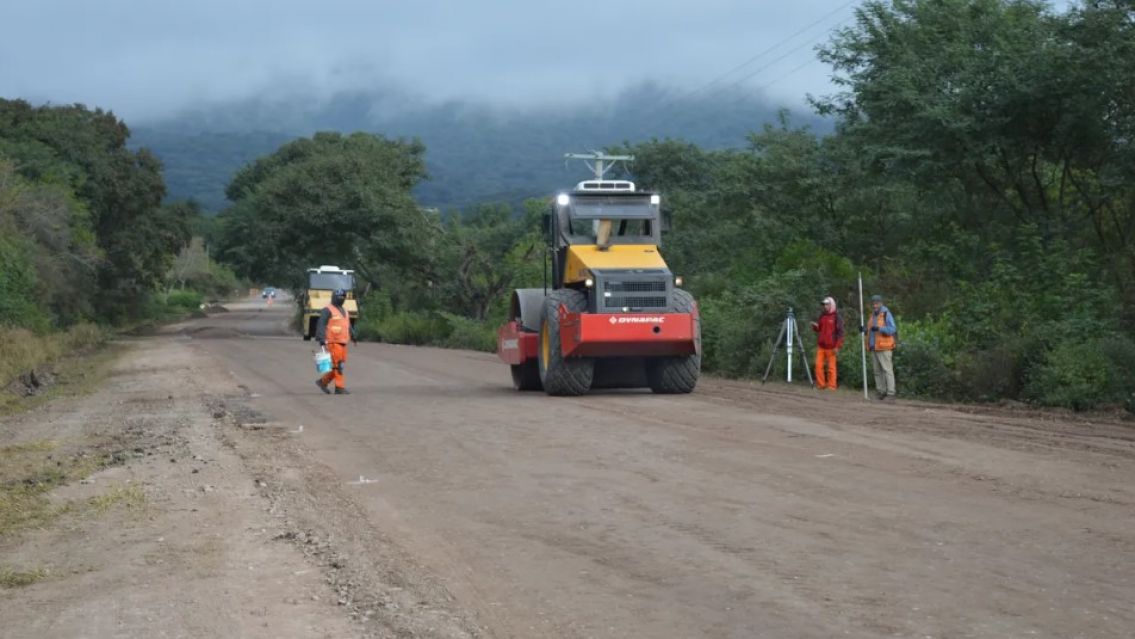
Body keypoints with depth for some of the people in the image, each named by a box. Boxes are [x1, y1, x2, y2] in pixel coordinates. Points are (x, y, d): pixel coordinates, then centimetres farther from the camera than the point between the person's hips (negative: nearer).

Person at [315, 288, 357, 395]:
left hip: (342, 343, 8)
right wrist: (322, 341, -24)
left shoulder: (344, 310, 18)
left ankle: (323, 381, 21)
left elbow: (348, 326, 28)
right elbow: (321, 326, -15)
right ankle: (340, 387, -6)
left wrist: (354, 338, 29)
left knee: (339, 365, 8)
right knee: (338, 365, -9)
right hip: (333, 342, -8)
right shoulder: (327, 310, -7)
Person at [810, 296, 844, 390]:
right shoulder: (822, 316, 13)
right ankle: (821, 385, 9)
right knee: (819, 365, 1)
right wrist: (815, 326, -1)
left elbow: (840, 332, -8)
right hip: (821, 346, 6)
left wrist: (837, 346, -14)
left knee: (831, 367, -1)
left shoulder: (836, 317, -4)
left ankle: (831, 386, 4)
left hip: (831, 347, -6)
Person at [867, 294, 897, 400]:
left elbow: (892, 330, -18)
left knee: (887, 370, -8)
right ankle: (881, 392, 12)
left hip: (884, 348, -8)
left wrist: (879, 328, -30)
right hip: (874, 348, 8)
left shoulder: (886, 314, -9)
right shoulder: (873, 315, 16)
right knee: (877, 371, 8)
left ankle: (890, 394, -8)